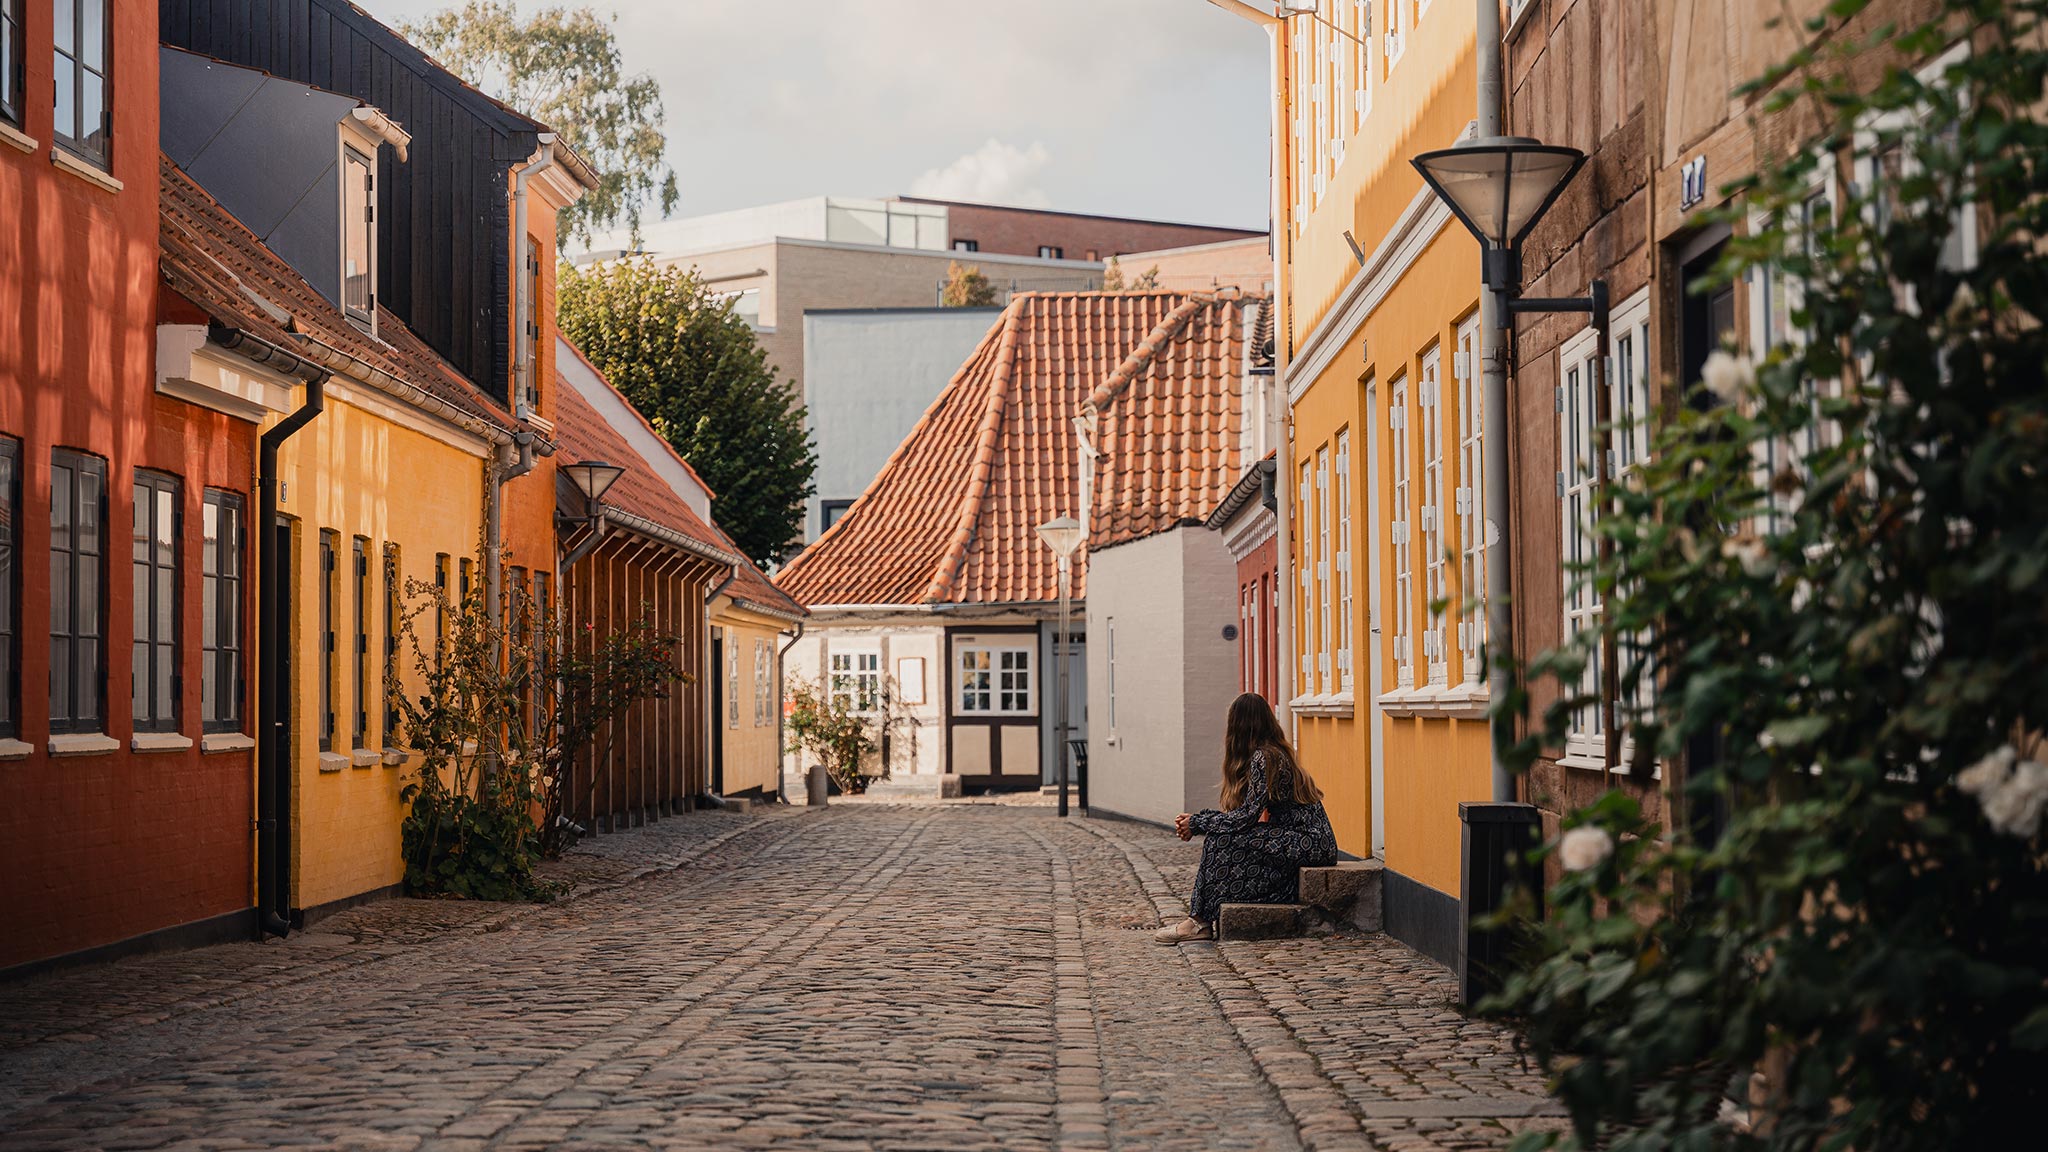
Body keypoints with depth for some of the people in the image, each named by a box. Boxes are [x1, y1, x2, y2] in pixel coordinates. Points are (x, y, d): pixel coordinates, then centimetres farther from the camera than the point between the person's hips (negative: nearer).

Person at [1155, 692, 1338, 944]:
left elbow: (1247, 816, -17)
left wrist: (1197, 823, -7)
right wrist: (1196, 819, 7)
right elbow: (1247, 812, 14)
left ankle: (1201, 922, -7)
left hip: (1307, 843, -10)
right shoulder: (1274, 753, 16)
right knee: (1221, 831, 8)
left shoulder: (1263, 757, -14)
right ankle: (1201, 917, 4)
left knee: (1222, 840, -14)